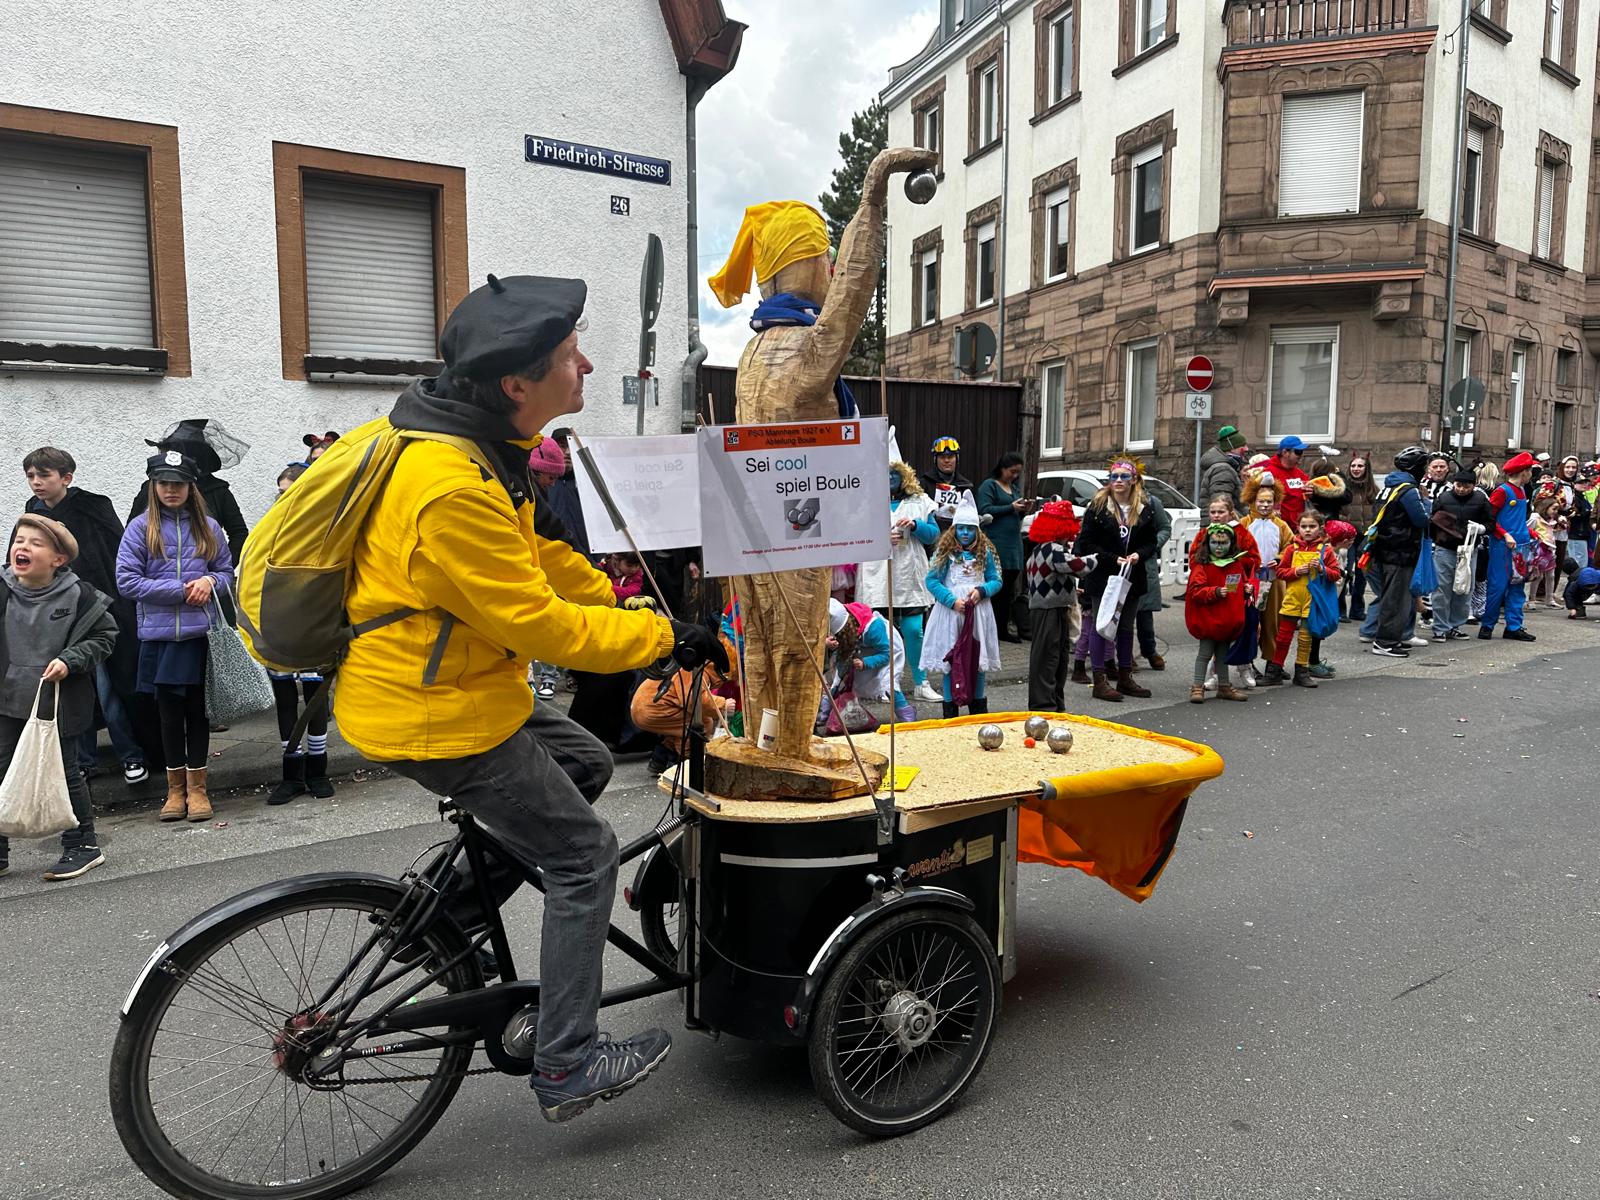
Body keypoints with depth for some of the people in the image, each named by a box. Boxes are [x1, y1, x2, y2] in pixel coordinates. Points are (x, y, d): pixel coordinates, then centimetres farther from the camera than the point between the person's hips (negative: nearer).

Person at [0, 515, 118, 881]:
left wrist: (70, 660, -14)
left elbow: (104, 635, -3)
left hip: (57, 703, -3)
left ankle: (82, 844, 22)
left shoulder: (78, 595, -10)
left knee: (64, 772, 7)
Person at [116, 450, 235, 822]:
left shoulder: (208, 527, 7)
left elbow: (227, 571, 14)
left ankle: (197, 787, 19)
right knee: (169, 711, 8)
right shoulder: (140, 528, 0)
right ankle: (175, 788, 21)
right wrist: (180, 590, -11)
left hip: (201, 633, 1)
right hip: (159, 634, -1)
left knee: (197, 709, 7)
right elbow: (126, 581, -5)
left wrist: (210, 581, -9)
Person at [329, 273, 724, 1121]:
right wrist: (660, 637, -15)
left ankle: (450, 906, 25)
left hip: (449, 679, 10)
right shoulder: (455, 489, -31)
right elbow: (540, 624, -25)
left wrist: (629, 608, 8)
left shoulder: (476, 440, 1)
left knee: (585, 763, 22)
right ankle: (567, 1067, 13)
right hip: (430, 714, -10)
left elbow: (538, 549, 11)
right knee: (584, 854, 0)